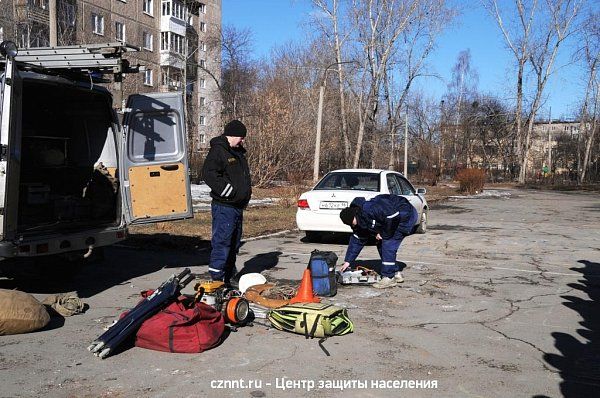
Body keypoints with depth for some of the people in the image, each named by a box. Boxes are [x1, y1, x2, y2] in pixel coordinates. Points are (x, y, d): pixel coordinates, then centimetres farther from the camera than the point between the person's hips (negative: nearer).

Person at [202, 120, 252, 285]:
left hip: (238, 206, 10)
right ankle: (217, 278, -8)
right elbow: (209, 174, -22)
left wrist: (247, 189, 17)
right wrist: (230, 192, -22)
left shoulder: (238, 152, 19)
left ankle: (229, 277, 24)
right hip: (224, 206, -10)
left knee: (234, 243, 14)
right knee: (222, 241, -11)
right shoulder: (217, 151, -11)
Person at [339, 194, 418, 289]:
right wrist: (348, 261, 10)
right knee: (381, 245, 10)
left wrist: (384, 234, -17)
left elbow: (392, 217, -33)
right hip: (397, 217, 10)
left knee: (388, 245, -14)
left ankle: (389, 278, -7)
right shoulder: (359, 222, 2)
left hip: (407, 216, -10)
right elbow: (356, 241, 11)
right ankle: (396, 274, 19)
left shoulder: (369, 209, -30)